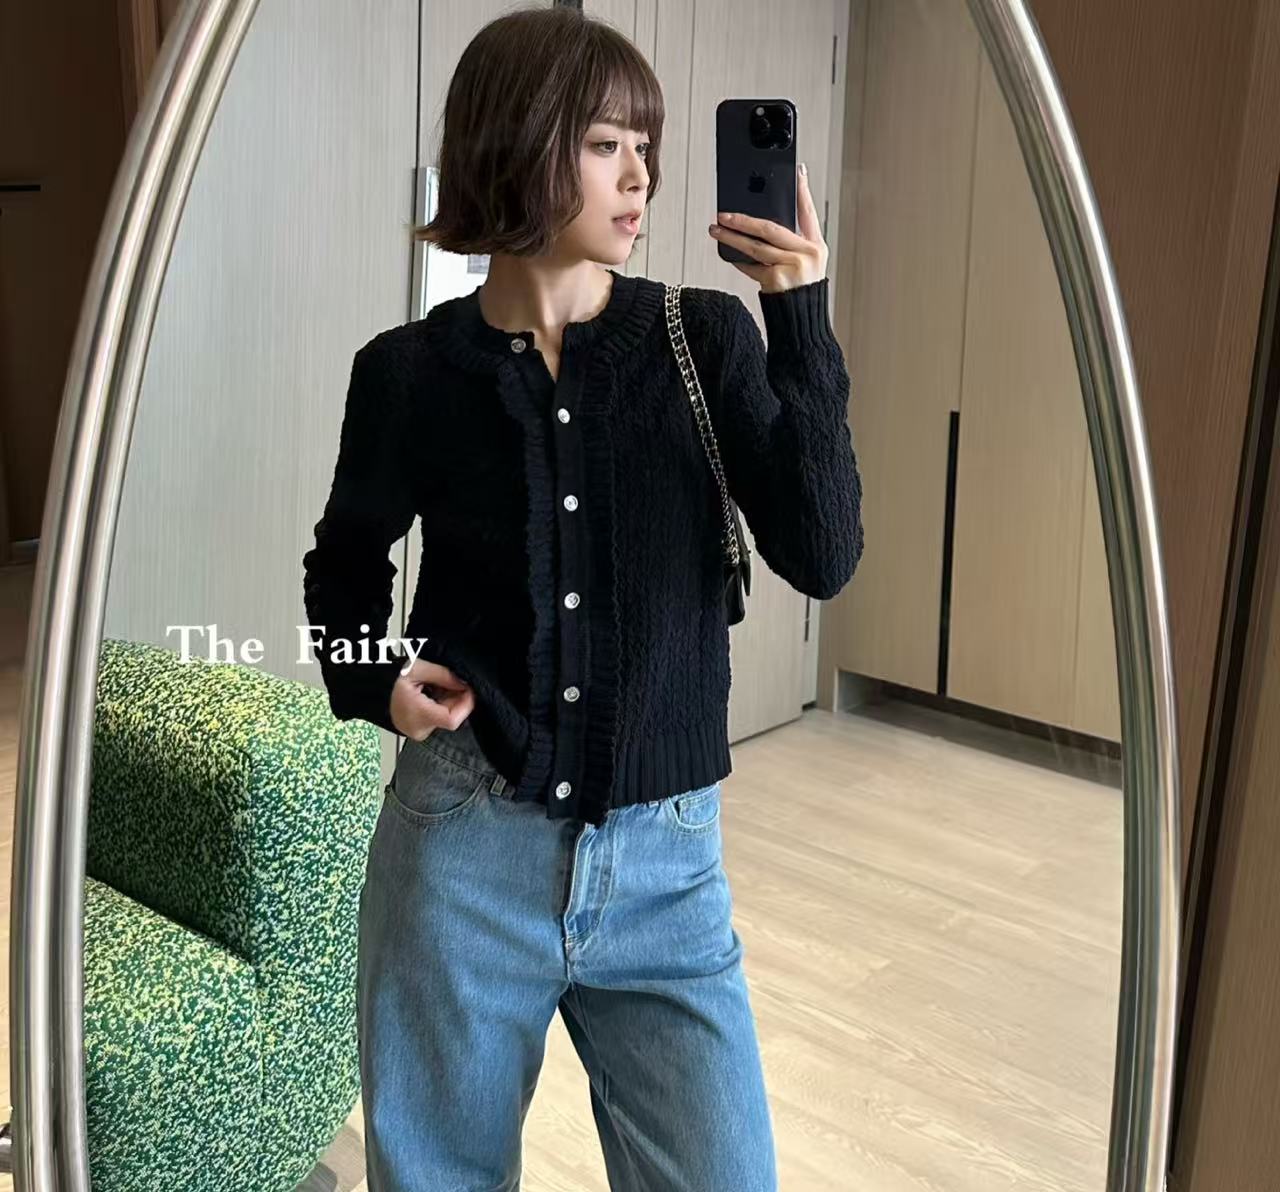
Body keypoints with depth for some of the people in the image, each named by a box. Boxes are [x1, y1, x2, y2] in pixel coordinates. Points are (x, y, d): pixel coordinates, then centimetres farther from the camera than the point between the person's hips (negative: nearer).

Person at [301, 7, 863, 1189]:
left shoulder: (706, 338, -3)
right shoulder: (411, 371, -3)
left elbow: (821, 557, -13)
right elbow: (346, 563, 13)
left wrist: (801, 324, -20)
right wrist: (372, 679, -6)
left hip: (664, 864, 0)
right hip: (462, 851, 0)